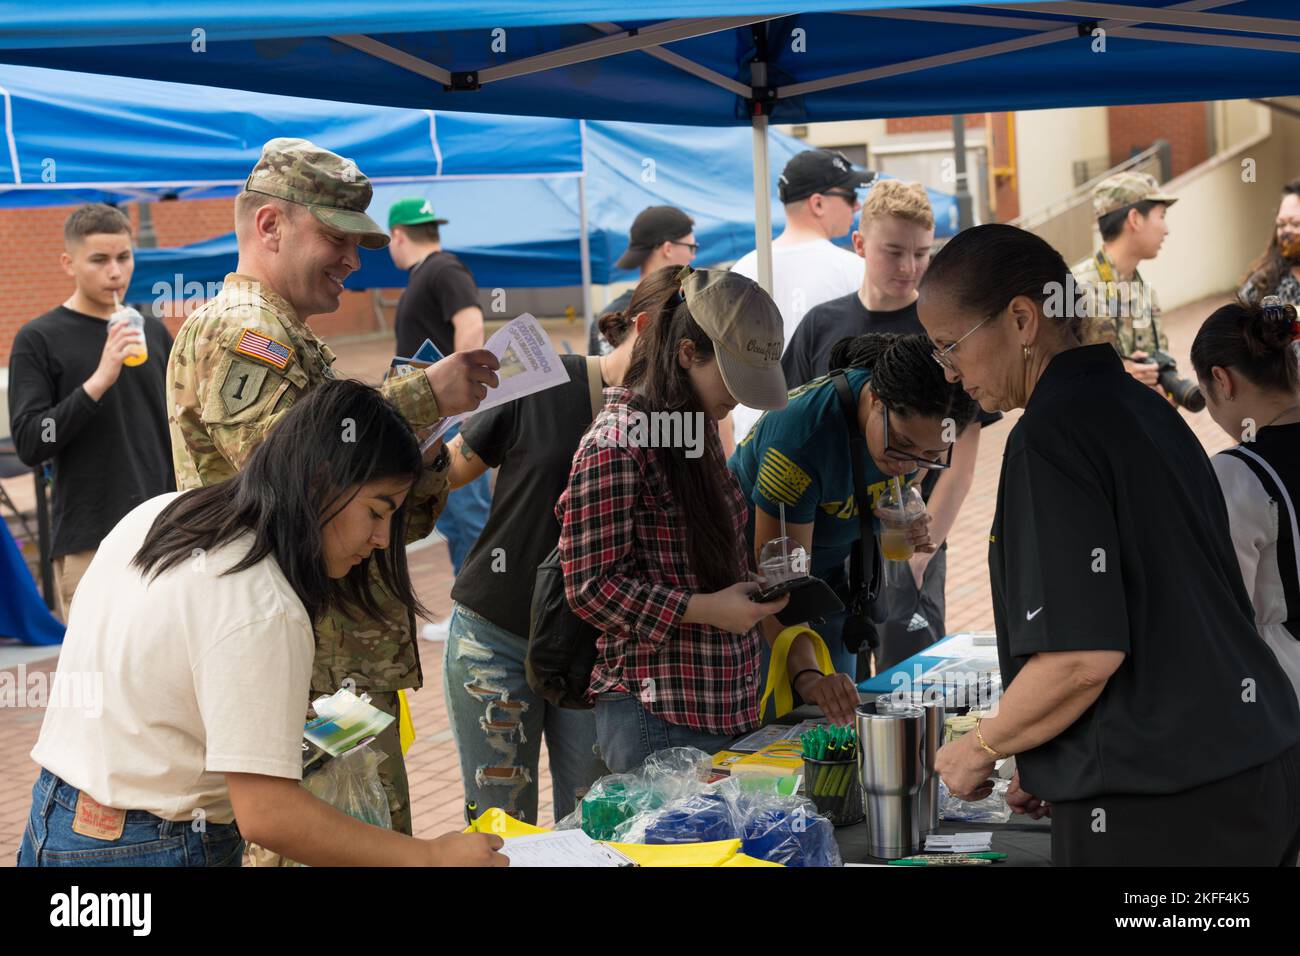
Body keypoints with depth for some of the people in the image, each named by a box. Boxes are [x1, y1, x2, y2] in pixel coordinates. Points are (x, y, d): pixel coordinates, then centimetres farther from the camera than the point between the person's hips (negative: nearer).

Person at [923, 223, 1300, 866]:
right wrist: (1056, 765, 20)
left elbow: (1083, 656, -21)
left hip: (1153, 812, -9)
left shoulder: (1053, 434, -15)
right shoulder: (1145, 409, 13)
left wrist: (980, 748, -5)